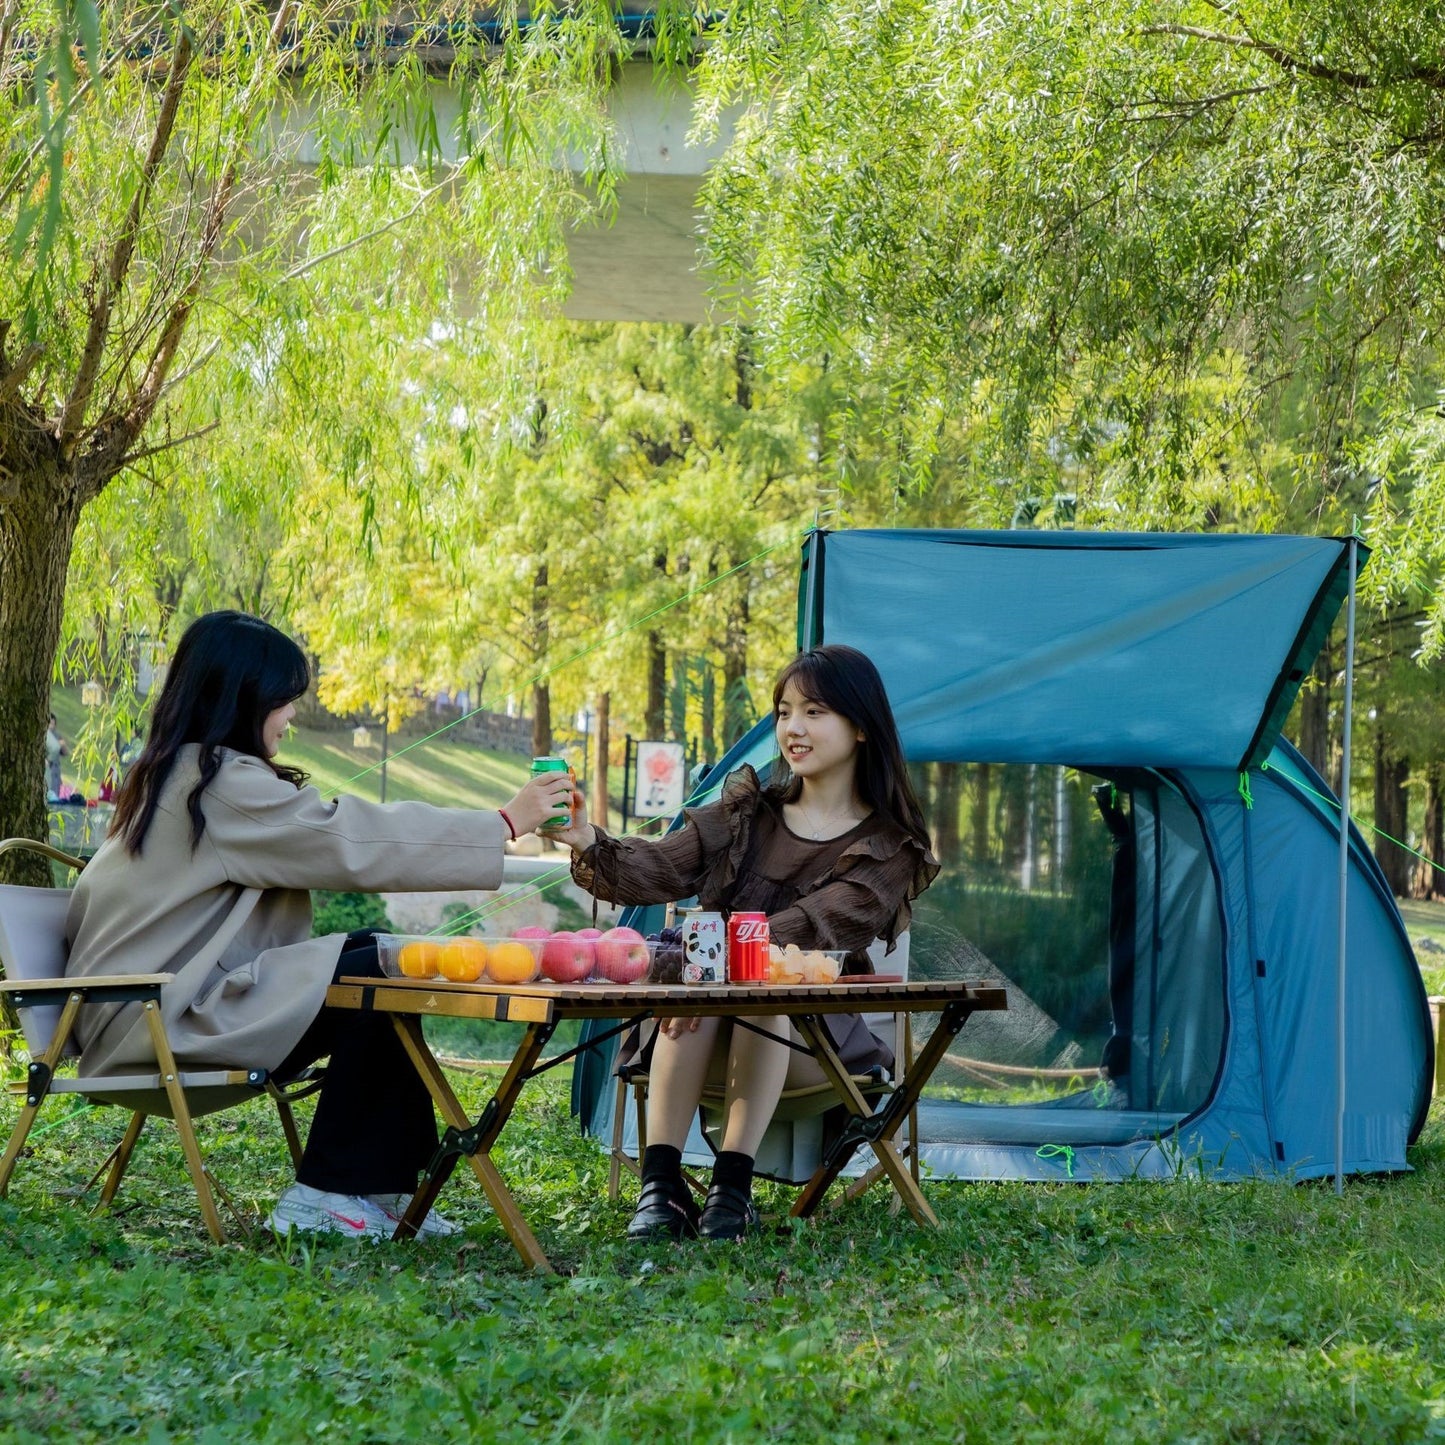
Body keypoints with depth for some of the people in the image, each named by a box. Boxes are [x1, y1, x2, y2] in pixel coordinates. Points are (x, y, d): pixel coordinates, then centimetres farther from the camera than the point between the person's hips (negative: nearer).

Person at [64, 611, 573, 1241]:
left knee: (367, 955, 5)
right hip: (161, 1018, -11)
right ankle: (323, 1200, -7)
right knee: (378, 983, -14)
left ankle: (382, 1187, 4)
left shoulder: (174, 775, 17)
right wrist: (505, 823, -11)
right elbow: (355, 842, -17)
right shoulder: (220, 781, -16)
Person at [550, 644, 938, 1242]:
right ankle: (660, 1186, -35)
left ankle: (732, 1184, -35)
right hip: (711, 1042, 3)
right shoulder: (747, 811, 13)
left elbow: (812, 928, -17)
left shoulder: (887, 849, 0)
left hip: (811, 1035, -3)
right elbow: (660, 868, -3)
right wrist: (590, 845, -24)